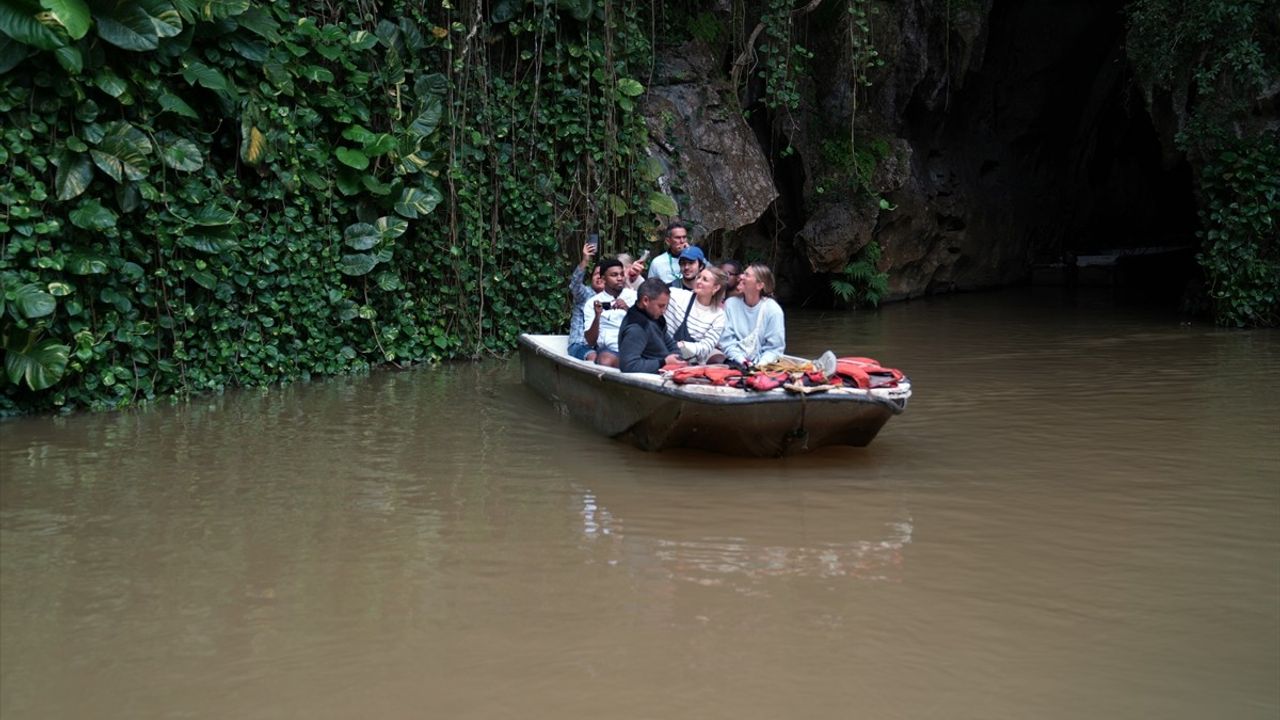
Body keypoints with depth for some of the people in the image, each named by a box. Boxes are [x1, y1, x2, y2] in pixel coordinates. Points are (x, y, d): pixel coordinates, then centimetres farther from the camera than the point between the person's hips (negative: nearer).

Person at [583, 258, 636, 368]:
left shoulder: (634, 296, 13)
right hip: (610, 349, 0)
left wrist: (628, 310, -14)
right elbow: (591, 342, 3)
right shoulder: (592, 303, 9)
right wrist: (597, 316, -13)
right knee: (605, 361, -35)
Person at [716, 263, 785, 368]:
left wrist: (760, 365, -18)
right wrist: (741, 360, -15)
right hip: (735, 364, 1)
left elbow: (775, 348, -3)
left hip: (762, 366, -1)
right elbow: (726, 341, -1)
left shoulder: (773, 310, -3)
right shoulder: (730, 304, 3)